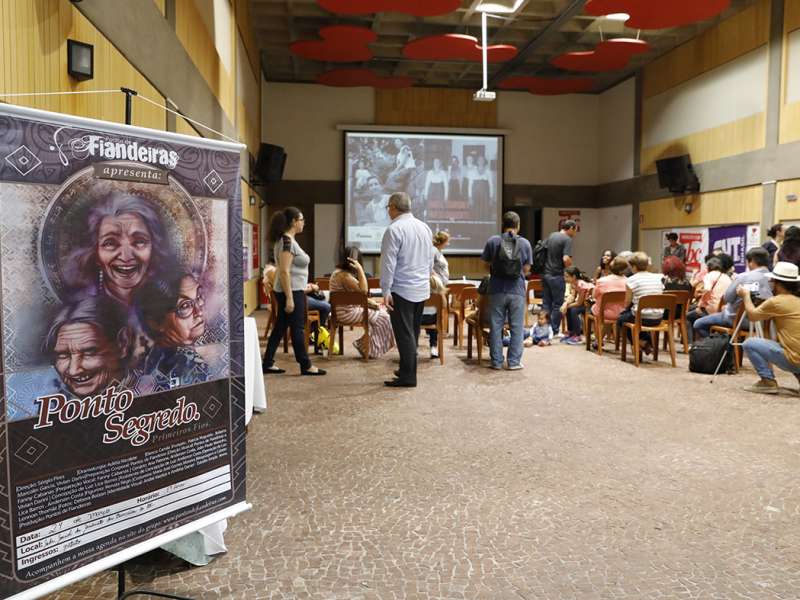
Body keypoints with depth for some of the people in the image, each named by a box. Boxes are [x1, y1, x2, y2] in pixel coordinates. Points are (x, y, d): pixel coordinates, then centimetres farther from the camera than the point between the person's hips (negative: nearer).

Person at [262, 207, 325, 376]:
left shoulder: (287, 239, 13)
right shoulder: (287, 241, -17)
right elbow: (284, 271, -22)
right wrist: (289, 298, -23)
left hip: (293, 290, 10)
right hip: (292, 291, -10)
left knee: (280, 327, 12)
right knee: (297, 329, -1)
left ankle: (268, 363, 17)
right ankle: (305, 366, 8)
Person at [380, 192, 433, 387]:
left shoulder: (394, 229, -13)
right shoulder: (425, 227, 9)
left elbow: (388, 263, -17)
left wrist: (386, 291, -15)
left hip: (402, 290, -7)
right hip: (422, 290, 7)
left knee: (404, 334, -2)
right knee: (413, 333, 16)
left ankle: (408, 377, 2)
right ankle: (407, 370, 26)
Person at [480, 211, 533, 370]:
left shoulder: (493, 241, -3)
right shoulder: (525, 243, -2)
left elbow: (487, 265, 3)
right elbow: (526, 269, 3)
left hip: (497, 290, 0)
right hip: (517, 291, 0)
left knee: (496, 327, 8)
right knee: (517, 327, 8)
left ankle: (496, 361, 12)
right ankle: (514, 362, 11)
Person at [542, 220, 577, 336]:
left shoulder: (551, 236, 11)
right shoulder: (567, 239, -13)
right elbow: (566, 259, -23)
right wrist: (570, 265, -3)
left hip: (546, 273, 7)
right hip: (557, 275, -7)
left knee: (546, 303, 12)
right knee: (557, 304, 3)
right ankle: (554, 332, 7)